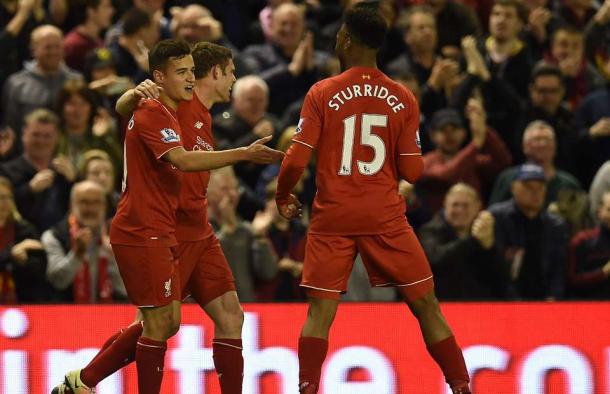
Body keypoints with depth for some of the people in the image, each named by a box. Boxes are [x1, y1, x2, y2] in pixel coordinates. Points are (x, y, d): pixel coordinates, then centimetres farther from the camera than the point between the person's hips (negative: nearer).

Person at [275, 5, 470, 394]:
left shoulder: (323, 94, -4)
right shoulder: (403, 99, 0)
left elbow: (297, 160, -7)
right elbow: (412, 171, 1)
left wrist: (283, 197, 11)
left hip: (333, 216, -1)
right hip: (385, 216, 1)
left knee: (321, 310, 3)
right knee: (426, 304, 9)